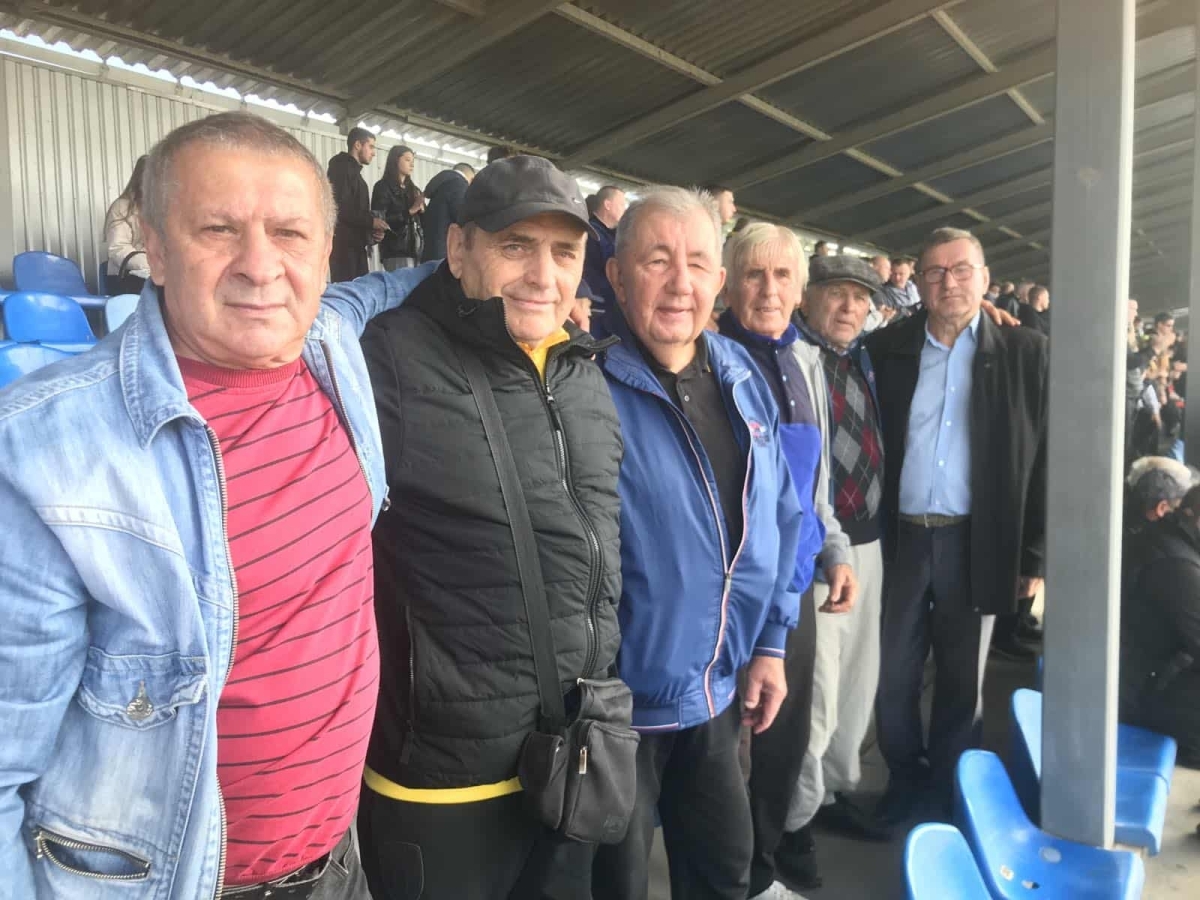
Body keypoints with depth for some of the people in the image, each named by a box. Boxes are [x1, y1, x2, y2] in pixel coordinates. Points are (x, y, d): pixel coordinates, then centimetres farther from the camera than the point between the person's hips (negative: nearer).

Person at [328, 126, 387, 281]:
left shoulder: (355, 172, 24)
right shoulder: (341, 167, -4)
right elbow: (339, 207, -17)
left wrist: (371, 230, 5)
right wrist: (370, 221, -13)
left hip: (356, 244, 9)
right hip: (343, 244, -9)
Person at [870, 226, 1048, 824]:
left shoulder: (1026, 353, 0)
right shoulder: (885, 349, 2)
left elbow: (1045, 460, 0)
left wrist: (1036, 554, -4)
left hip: (975, 543, 0)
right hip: (899, 539, 1)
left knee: (961, 680, 13)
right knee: (893, 676, 10)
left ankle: (952, 794, 33)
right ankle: (905, 783, 33)